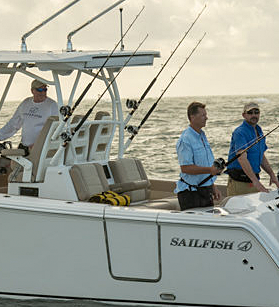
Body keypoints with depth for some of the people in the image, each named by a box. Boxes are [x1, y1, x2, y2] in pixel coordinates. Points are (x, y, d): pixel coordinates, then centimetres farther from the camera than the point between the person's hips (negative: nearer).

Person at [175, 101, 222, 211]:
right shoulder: (185, 140, -15)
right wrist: (209, 170, -30)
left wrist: (213, 187, 20)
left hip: (205, 191, 9)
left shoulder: (202, 136, 15)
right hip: (191, 192, -9)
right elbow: (185, 168, -22)